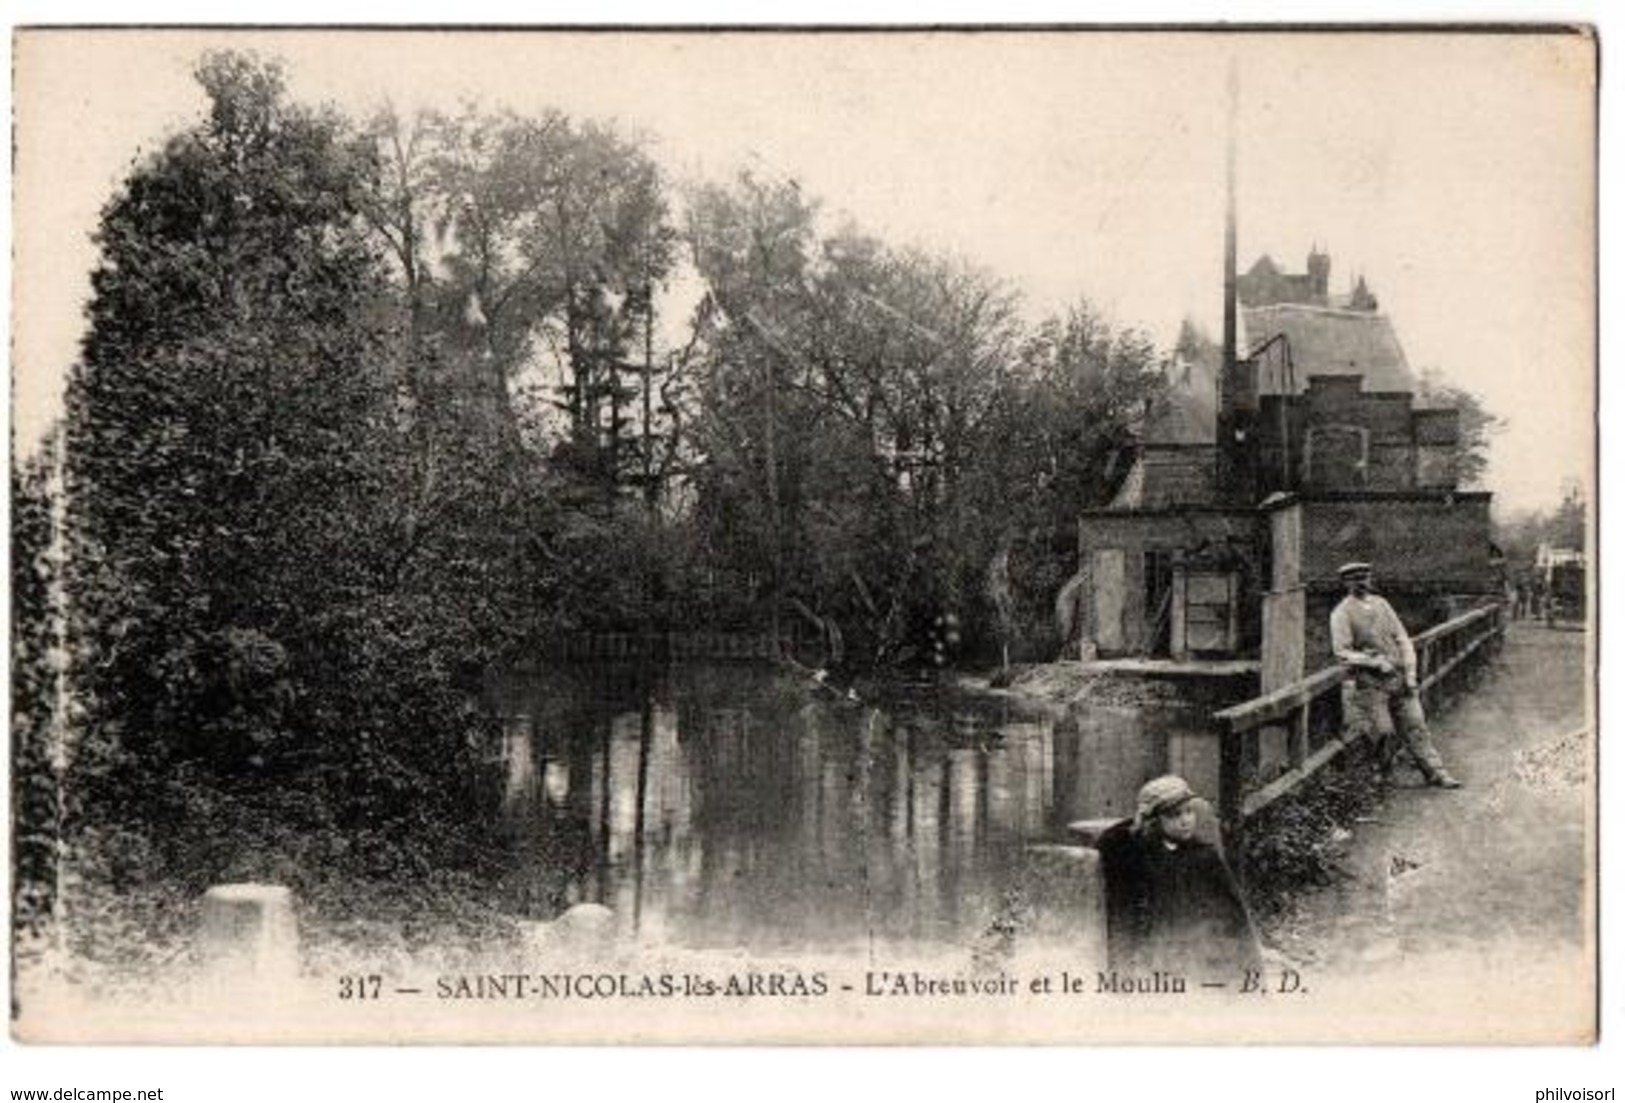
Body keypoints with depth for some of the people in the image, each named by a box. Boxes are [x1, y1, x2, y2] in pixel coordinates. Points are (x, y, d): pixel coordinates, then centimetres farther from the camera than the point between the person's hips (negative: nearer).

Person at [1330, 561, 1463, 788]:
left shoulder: (1381, 604, 12)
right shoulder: (1342, 613, -3)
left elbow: (1402, 639, 12)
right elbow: (1342, 651, -9)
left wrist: (1410, 673, 1)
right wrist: (1376, 662, -18)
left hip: (1398, 677, 4)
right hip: (1370, 682, -4)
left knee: (1415, 725, 2)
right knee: (1382, 731, -5)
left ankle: (1436, 773, 6)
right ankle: (1385, 773, 18)